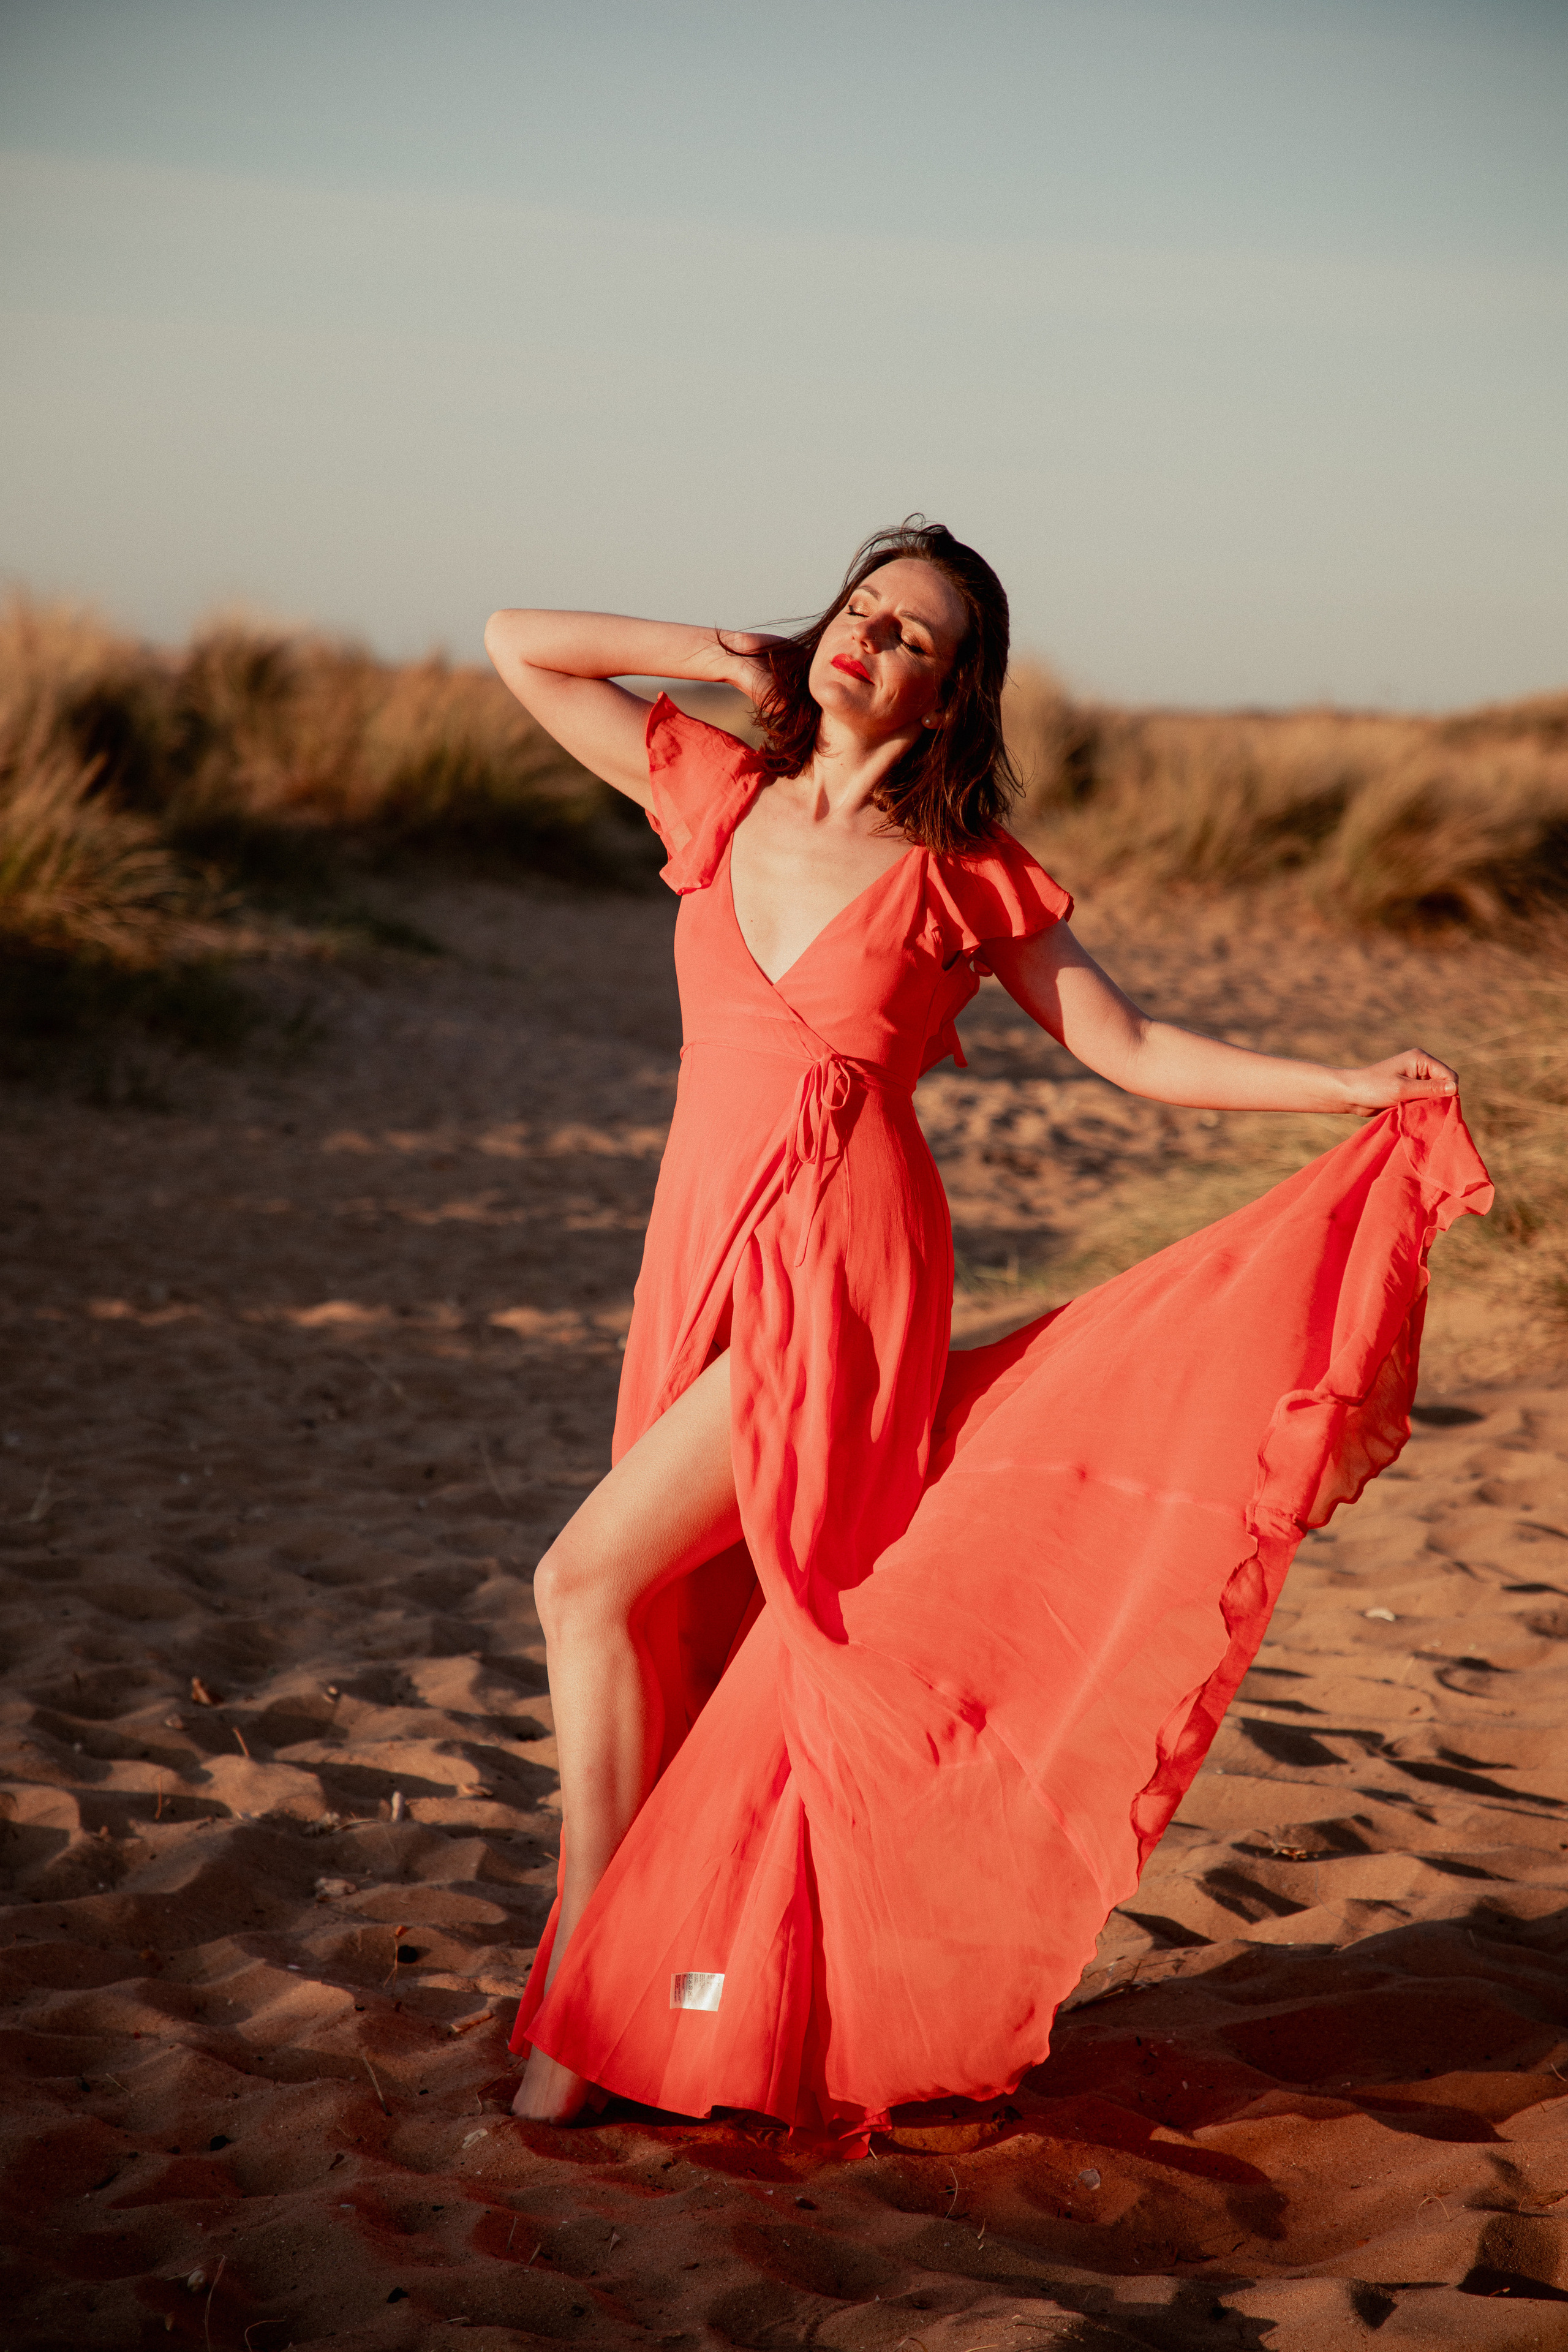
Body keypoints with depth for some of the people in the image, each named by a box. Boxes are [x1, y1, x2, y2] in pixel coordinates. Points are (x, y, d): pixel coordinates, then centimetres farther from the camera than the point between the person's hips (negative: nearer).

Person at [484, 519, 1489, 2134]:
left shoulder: (968, 882, 0)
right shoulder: (718, 795, 9)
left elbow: (1134, 1053, 3)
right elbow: (515, 647, 15)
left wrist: (1355, 1088, -6)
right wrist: (722, 656, 8)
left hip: (843, 1271, -5)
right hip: (709, 1261, 5)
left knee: (591, 1578, -12)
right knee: (705, 1633, 9)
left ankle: (586, 1970, 0)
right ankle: (741, 1994, 23)